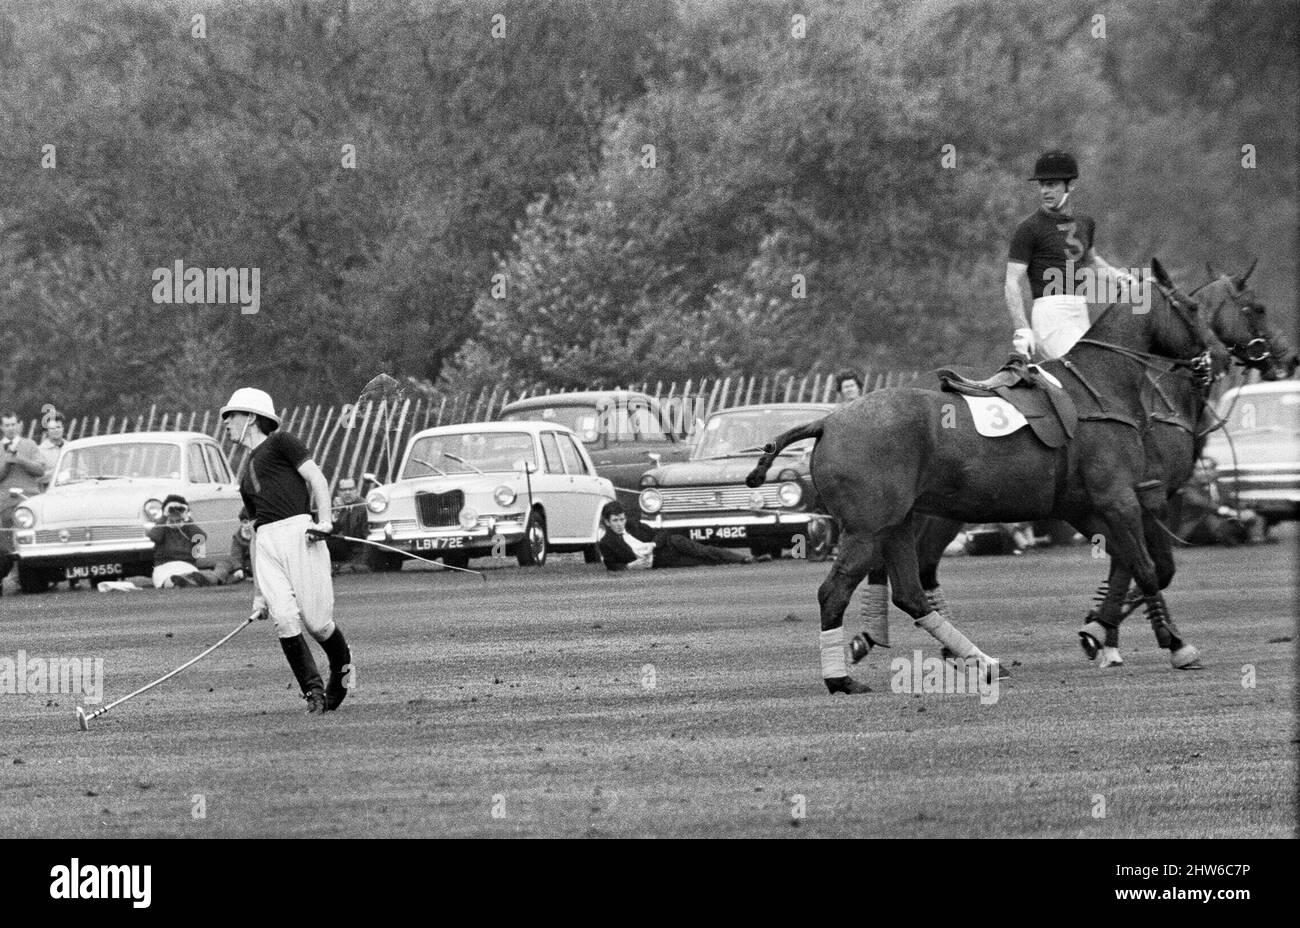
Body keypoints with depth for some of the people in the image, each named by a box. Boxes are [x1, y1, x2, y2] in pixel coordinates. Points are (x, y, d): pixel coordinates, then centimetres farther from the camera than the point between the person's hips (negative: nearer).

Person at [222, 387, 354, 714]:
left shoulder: (280, 443, 8)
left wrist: (325, 520, -19)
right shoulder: (245, 472, 28)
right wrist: (258, 592, 24)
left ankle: (343, 667, 19)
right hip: (265, 543, 6)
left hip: (299, 531, -6)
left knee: (316, 621, -9)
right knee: (283, 617, -15)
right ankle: (313, 692, -12)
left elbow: (317, 478, -1)